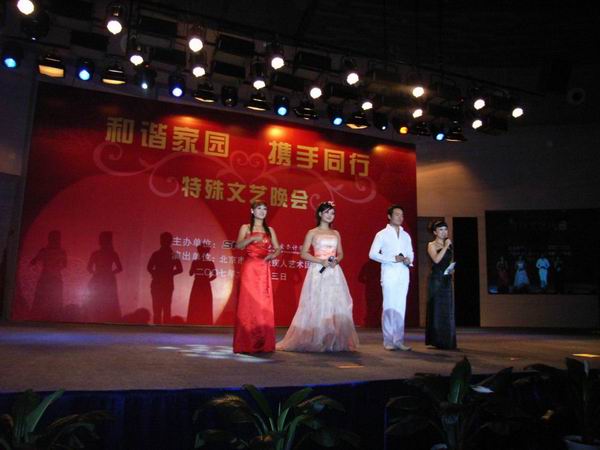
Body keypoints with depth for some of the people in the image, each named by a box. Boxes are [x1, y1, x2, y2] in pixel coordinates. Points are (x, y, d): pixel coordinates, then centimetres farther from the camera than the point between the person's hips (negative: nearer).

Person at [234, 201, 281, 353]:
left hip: (264, 270, 3)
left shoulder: (270, 230, 16)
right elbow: (238, 245, -7)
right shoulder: (245, 228, 8)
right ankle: (246, 344, -2)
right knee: (248, 303, -6)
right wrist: (253, 238, -21)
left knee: (264, 305, 0)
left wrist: (273, 255, -9)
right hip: (249, 268, -3)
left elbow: (277, 248, 12)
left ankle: (263, 343, 5)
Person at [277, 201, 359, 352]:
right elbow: (303, 253, -3)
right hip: (318, 272, -4)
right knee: (316, 305, -4)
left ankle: (335, 341, 10)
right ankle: (314, 341, 5)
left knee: (336, 305, 1)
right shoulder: (312, 233, 3)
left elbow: (340, 253, 17)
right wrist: (321, 261, -14)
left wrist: (336, 260, -6)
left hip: (334, 273, 4)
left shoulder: (336, 233, 15)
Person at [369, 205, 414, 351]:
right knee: (389, 306, -6)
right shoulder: (382, 234, 1)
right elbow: (372, 254, -5)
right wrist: (393, 259, -13)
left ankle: (399, 340, 10)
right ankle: (388, 341, 1)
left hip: (403, 273, 4)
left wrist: (408, 260, -3)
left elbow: (411, 253, 21)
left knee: (401, 307, 4)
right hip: (389, 273, -4)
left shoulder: (406, 235, 16)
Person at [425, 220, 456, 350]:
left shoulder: (448, 245, 15)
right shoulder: (431, 245, -3)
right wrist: (445, 246, -15)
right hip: (436, 279, -6)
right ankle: (437, 340, 2)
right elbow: (436, 259, -20)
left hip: (447, 279, 6)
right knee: (437, 309, -4)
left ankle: (446, 341, 16)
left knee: (447, 310, 7)